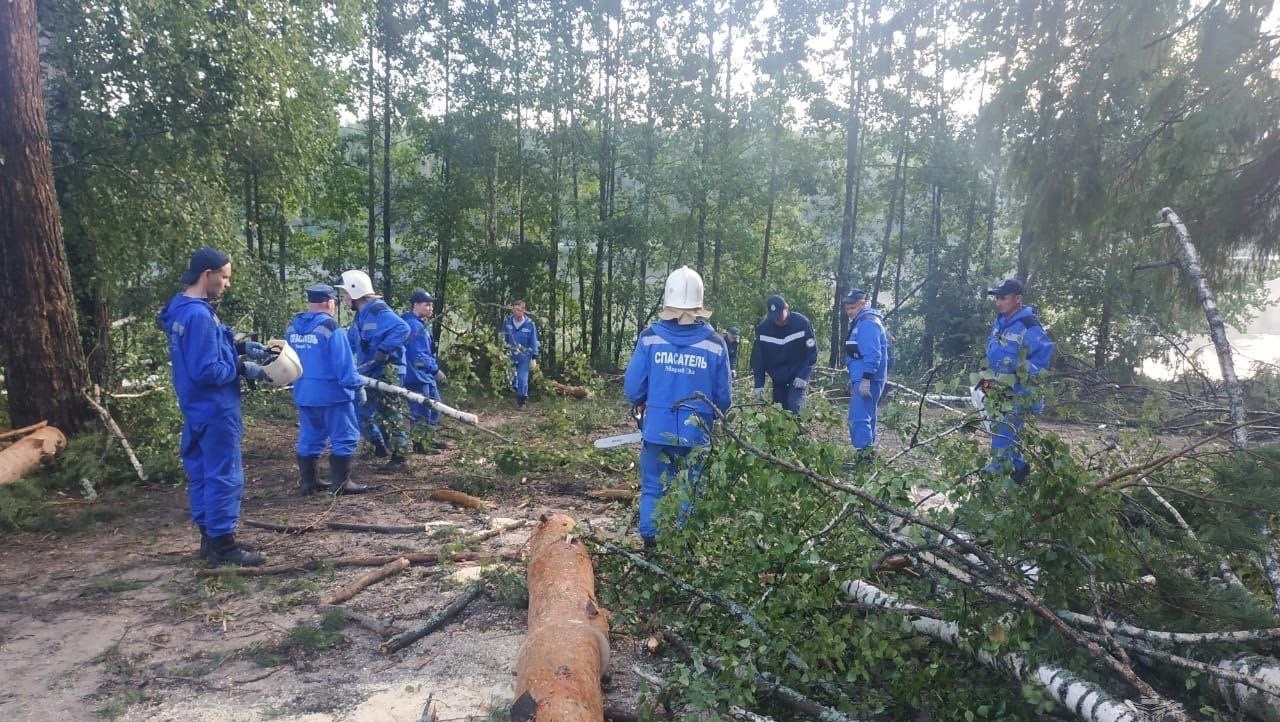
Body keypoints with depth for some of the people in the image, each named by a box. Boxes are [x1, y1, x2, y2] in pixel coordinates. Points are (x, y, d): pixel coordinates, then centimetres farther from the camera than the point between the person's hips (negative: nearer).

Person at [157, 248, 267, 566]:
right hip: (214, 409, -10)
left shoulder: (181, 308, 9)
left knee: (201, 474, 15)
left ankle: (209, 538, 25)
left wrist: (240, 346, 9)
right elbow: (207, 371, -25)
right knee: (224, 477, -2)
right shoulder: (199, 315, -23)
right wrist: (242, 369, -13)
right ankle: (223, 544, 5)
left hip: (198, 408, 10)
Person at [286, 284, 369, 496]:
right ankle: (340, 483, 3)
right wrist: (357, 386, -9)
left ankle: (309, 482, 21)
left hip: (303, 393, 7)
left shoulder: (292, 327, 7)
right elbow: (344, 362, -17)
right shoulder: (330, 327, -17)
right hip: (331, 393, -7)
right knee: (344, 437, 2)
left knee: (309, 438, 15)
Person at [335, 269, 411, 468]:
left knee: (390, 413, -4)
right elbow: (351, 343, 23)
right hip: (368, 371, 10)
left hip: (387, 371, -10)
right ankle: (380, 445, 31)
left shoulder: (379, 311, -19)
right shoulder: (361, 315, 12)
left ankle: (399, 456, 5)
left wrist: (385, 350, -35)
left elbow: (402, 328, -34)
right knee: (360, 409, 16)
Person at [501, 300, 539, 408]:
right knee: (511, 379, 10)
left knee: (522, 379, -2)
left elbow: (534, 342, -7)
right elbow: (503, 338, 8)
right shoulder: (507, 321, -8)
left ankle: (521, 400, 16)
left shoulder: (529, 324, -14)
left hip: (524, 356, -3)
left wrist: (534, 358, -7)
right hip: (510, 356, 3)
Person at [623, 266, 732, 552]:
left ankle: (650, 548, 18)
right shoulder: (714, 343, -7)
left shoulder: (649, 337, -8)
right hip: (695, 433, 0)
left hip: (657, 429, 0)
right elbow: (723, 398, -1)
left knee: (653, 490, 13)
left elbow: (632, 389, -4)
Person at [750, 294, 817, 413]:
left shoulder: (802, 323, -16)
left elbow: (812, 353, -10)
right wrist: (759, 385, -9)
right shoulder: (762, 328, -9)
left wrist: (803, 376, -20)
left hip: (797, 377, -3)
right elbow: (757, 358, -4)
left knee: (794, 407, -19)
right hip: (777, 379, 3)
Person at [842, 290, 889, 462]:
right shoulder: (861, 322, 19)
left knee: (859, 418, -13)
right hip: (861, 379, 11)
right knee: (866, 417, 15)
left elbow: (872, 354, -23)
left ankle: (865, 456, -14)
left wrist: (866, 379, -26)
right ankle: (869, 452, 22)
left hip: (867, 381, -11)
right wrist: (853, 378, 27)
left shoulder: (868, 323, -14)